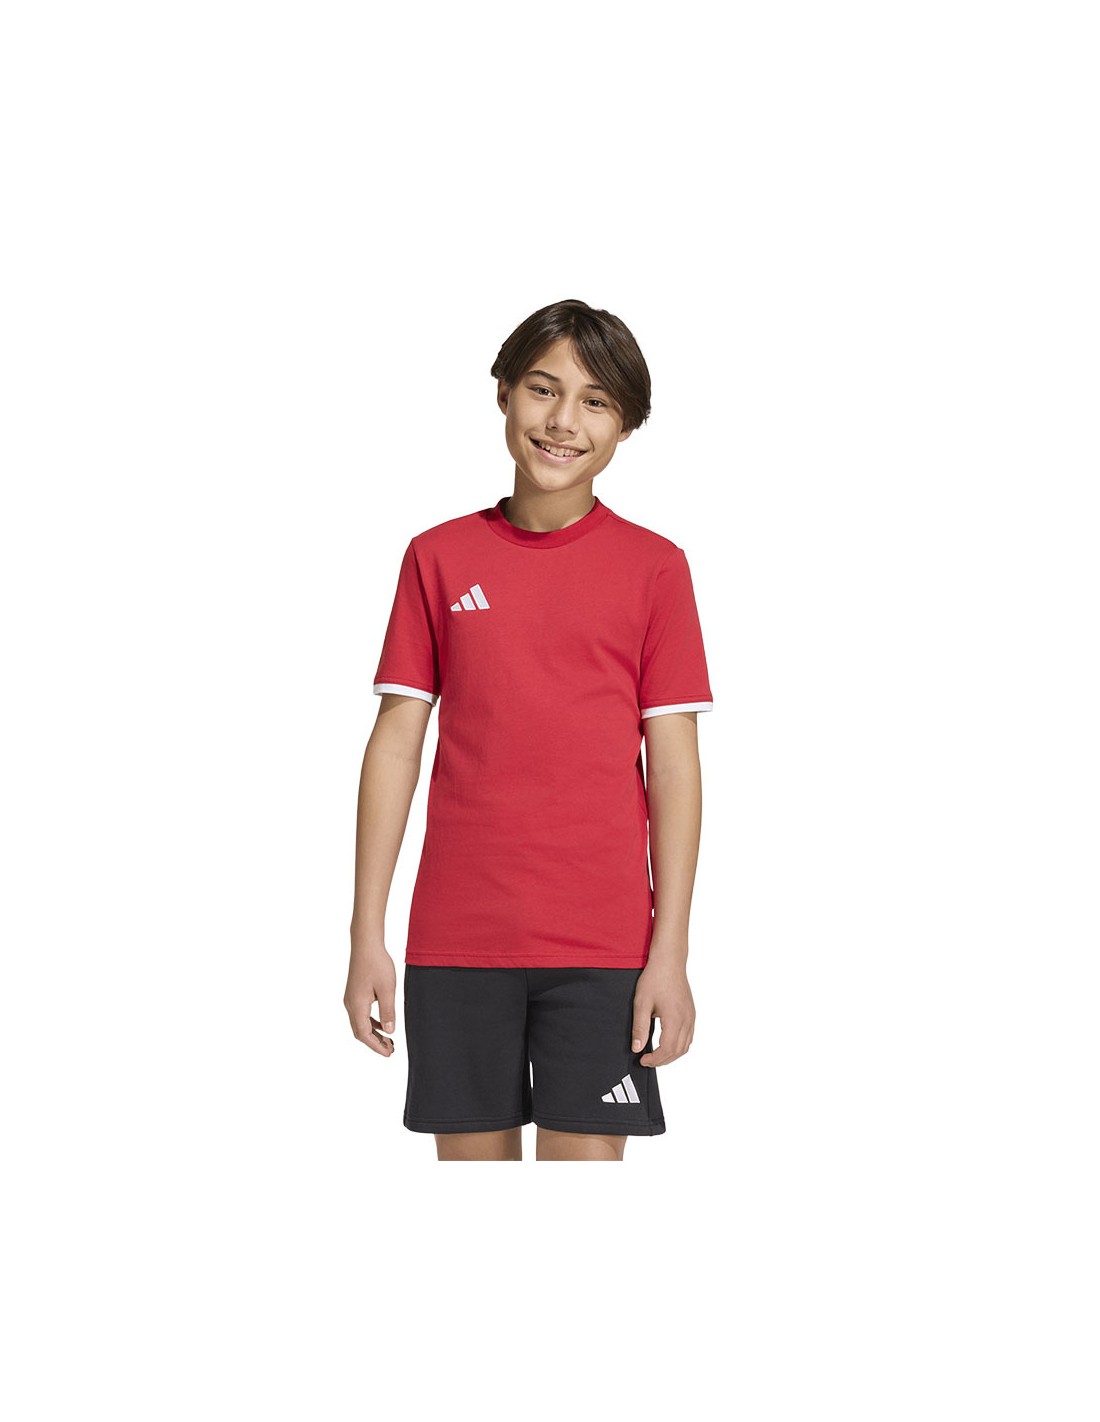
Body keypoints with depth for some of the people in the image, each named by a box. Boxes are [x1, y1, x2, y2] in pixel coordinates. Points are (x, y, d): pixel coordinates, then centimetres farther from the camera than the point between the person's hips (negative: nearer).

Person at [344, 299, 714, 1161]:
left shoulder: (654, 567, 2)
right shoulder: (438, 558, 7)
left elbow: (674, 765, 0)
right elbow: (396, 742, 6)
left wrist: (671, 952, -5)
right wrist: (367, 936, 2)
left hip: (602, 940, -2)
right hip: (455, 939, 2)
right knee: (470, 1153, 7)